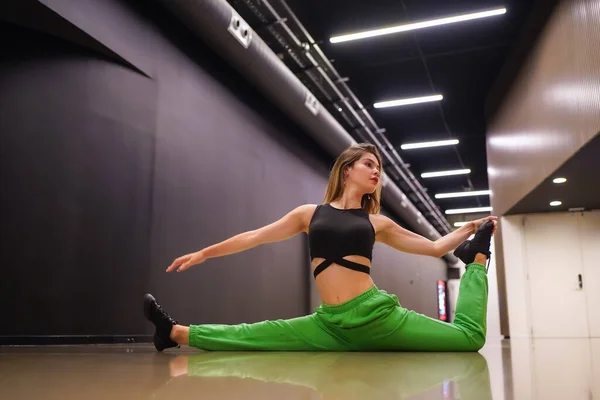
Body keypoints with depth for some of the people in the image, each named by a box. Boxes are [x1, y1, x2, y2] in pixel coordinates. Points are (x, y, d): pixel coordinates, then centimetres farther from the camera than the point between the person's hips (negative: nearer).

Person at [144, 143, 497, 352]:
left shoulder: (378, 223, 11)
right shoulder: (310, 213, 10)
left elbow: (434, 247, 19)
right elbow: (255, 237, 13)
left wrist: (470, 229, 12)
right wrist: (204, 253, 15)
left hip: (377, 314, 0)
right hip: (333, 323, 0)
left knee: (469, 337, -4)